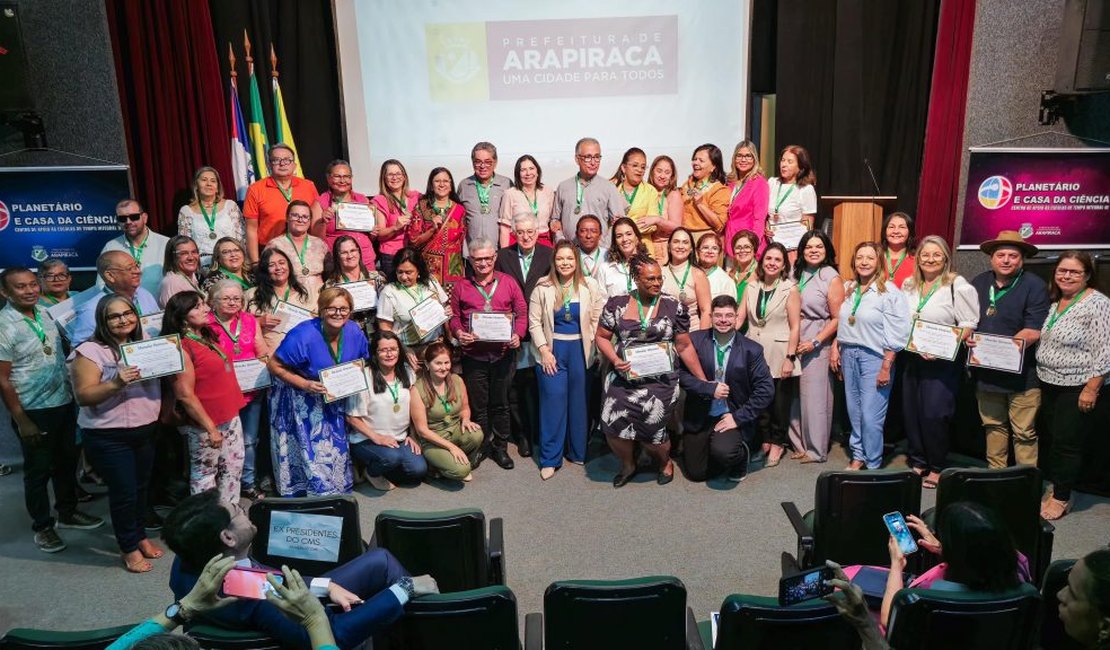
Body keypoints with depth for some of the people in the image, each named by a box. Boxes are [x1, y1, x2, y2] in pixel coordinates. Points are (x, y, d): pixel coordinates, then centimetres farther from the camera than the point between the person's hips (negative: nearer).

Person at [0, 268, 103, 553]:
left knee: (67, 461, 19)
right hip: (34, 411, -6)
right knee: (39, 470, 8)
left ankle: (68, 513, 37)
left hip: (64, 403, 6)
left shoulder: (45, 313, 2)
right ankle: (42, 526, 25)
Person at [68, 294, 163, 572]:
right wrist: (116, 384, -33)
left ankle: (140, 536, 35)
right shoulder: (89, 351, -13)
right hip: (108, 437, -5)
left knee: (141, 487, 16)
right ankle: (129, 548, 20)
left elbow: (160, 379, 18)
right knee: (124, 492, 2)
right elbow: (83, 396, -18)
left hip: (146, 430, 6)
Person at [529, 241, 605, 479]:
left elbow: (598, 320, 1)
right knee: (553, 401, -2)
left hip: (580, 349, 1)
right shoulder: (542, 287, -1)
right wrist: (544, 350, -7)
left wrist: (592, 347, -4)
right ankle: (550, 458, 8)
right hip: (552, 349, -1)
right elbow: (534, 321, -1)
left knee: (579, 401, 8)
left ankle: (578, 451, 25)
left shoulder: (590, 286, 1)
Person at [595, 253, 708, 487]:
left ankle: (665, 463, 26)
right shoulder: (617, 305, 2)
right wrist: (615, 359, -9)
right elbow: (602, 337, 9)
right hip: (623, 378, 1)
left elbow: (684, 347, 4)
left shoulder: (674, 307, 0)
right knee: (613, 425, -12)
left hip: (659, 381, -1)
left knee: (649, 429, -10)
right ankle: (628, 464, 21)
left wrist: (703, 380, 4)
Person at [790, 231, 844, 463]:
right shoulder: (797, 274, 10)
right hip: (794, 342, 5)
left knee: (814, 398, 0)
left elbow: (837, 318, -8)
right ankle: (799, 444, 20)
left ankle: (816, 450, 13)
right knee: (794, 396, 6)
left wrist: (815, 342, -15)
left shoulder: (832, 278, -5)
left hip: (816, 346, -4)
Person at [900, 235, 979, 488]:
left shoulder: (957, 286, -10)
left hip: (942, 363, -6)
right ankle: (917, 462, 23)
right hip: (913, 359, 6)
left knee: (934, 415, -5)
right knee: (911, 412, 9)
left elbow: (969, 324, -13)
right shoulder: (909, 286, 9)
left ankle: (937, 468, 11)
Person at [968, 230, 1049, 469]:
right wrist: (967, 337, -5)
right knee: (994, 427, 16)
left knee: (1024, 434, 0)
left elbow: (1033, 332, -15)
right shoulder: (978, 283, 8)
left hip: (1022, 375, -5)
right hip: (986, 373, 5)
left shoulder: (1035, 287, -8)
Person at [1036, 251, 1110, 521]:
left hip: (1078, 389, -7)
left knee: (1066, 444, -1)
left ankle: (1061, 498, 11)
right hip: (1049, 384, 7)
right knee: (1053, 440, 13)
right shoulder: (1054, 301, 9)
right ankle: (1056, 489, 24)